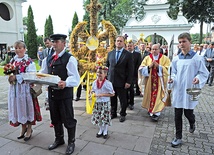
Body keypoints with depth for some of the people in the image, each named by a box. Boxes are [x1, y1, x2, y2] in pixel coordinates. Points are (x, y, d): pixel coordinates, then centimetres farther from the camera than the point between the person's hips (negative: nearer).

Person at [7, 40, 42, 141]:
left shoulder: (29, 61, -8)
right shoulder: (13, 60, 10)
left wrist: (16, 77, -21)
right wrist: (10, 76, -7)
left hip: (25, 88, -6)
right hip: (14, 88, 6)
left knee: (27, 106, 4)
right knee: (18, 107, 12)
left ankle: (29, 129, 22)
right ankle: (23, 128, 32)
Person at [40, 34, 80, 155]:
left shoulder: (69, 59, -11)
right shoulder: (48, 59, 11)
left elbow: (75, 78, -18)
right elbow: (42, 74, 13)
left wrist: (65, 83, -37)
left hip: (65, 94, -6)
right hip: (51, 93, 7)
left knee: (68, 119, 7)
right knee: (55, 119, 21)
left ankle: (71, 142, 29)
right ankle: (59, 139, 43)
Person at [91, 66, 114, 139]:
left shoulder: (108, 83, -16)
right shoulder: (94, 82, -1)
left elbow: (112, 94, -15)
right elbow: (93, 91, 14)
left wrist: (102, 94, -21)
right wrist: (94, 94, -8)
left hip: (105, 103, -4)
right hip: (97, 103, 5)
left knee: (105, 117, 7)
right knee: (98, 117, 14)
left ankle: (105, 131, 30)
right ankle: (101, 130, 36)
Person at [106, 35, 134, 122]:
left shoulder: (128, 55, -3)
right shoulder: (110, 53, 9)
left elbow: (131, 69, -6)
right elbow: (107, 66, 14)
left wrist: (128, 82, -11)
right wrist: (107, 77, 6)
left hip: (121, 82, -3)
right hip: (111, 81, 3)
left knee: (123, 100, 8)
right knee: (112, 99, 12)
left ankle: (122, 114, 26)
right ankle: (113, 113, 29)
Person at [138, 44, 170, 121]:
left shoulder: (165, 58, 2)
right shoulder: (147, 58, 6)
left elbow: (168, 70, -8)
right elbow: (141, 69, -1)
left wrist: (158, 66, -18)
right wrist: (149, 66, -16)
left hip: (160, 82, -2)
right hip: (149, 81, 2)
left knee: (158, 96, -5)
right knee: (150, 95, 8)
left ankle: (156, 113, 0)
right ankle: (150, 109, 28)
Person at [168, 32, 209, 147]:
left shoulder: (197, 58, -6)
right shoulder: (176, 59, 4)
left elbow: (204, 73, -2)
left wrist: (198, 78, -22)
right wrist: (172, 79, -7)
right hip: (178, 91, 3)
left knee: (188, 113, 7)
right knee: (177, 115, 7)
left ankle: (192, 123, 45)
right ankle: (178, 137, 22)